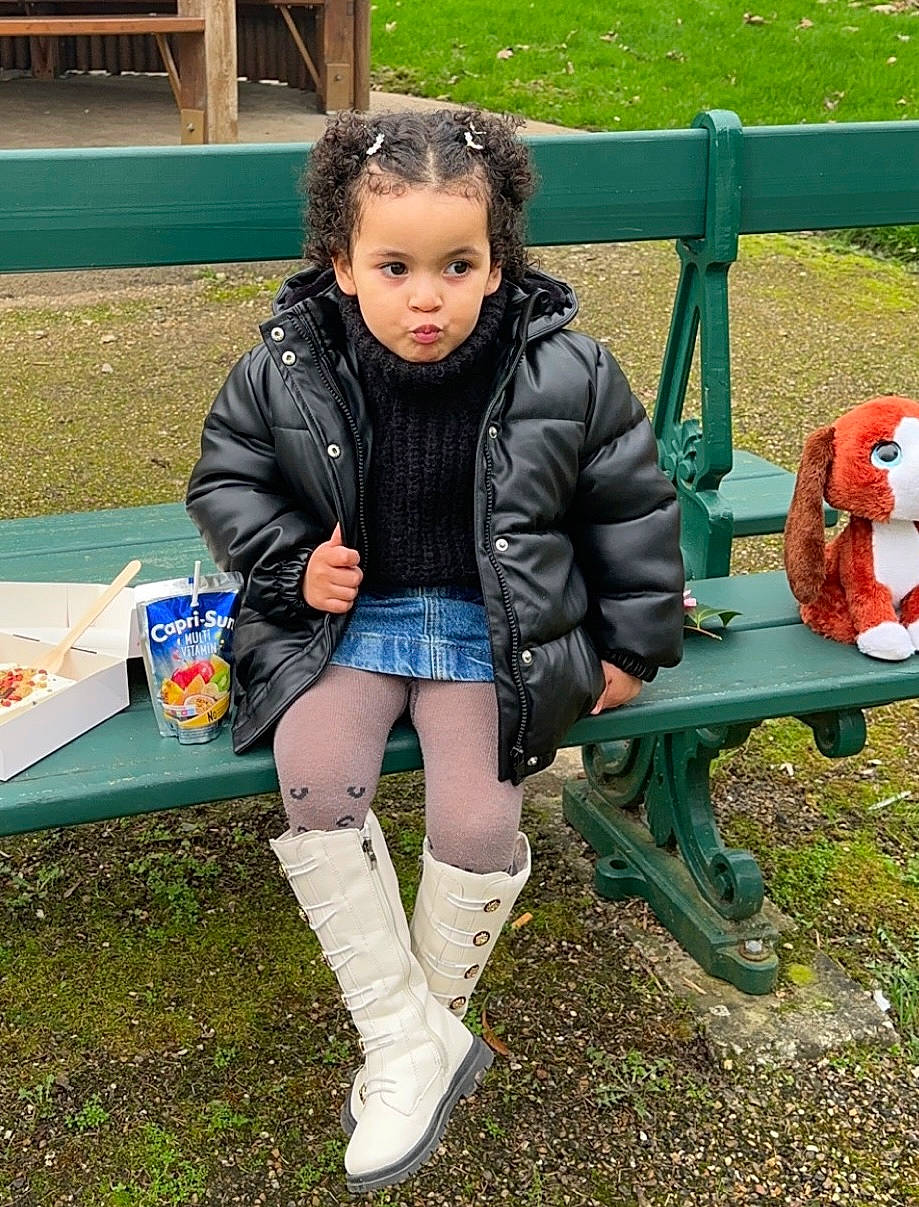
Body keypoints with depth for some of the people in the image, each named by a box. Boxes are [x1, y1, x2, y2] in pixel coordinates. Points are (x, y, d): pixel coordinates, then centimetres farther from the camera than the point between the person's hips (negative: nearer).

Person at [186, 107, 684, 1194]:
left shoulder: (564, 372, -11)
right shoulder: (287, 370, -9)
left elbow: (633, 505, 2)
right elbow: (225, 476, 8)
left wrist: (632, 644, 5)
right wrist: (292, 562, -8)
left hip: (496, 628, -1)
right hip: (347, 616, 2)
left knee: (476, 820, -20)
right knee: (313, 777, -23)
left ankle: (430, 1017, 12)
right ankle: (412, 1043, -7)